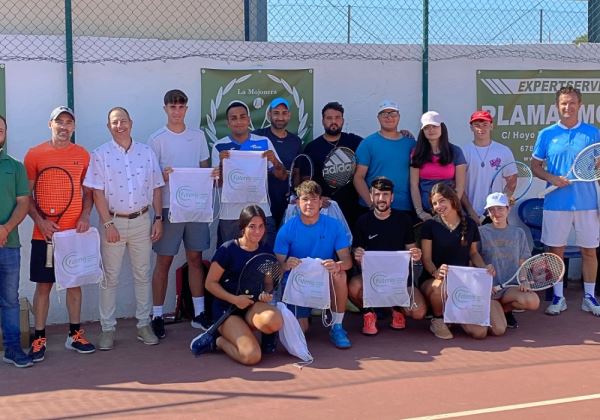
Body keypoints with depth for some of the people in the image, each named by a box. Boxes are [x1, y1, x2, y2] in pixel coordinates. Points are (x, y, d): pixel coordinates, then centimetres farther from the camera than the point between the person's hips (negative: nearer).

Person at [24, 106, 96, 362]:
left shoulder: (82, 155, 6)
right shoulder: (35, 154, -1)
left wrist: (85, 216, -5)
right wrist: (40, 221, -12)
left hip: (75, 232, 2)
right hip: (45, 233, -2)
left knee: (75, 282, 10)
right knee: (44, 285, 2)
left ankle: (75, 334, 20)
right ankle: (39, 339, 10)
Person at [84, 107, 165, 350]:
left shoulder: (146, 152, 6)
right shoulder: (101, 154, -2)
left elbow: (156, 188, 8)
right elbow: (97, 192, -7)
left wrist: (158, 218, 1)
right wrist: (108, 223, -13)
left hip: (142, 220, 2)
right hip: (113, 221, -2)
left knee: (143, 274, 9)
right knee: (110, 277, 5)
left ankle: (144, 325, 19)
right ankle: (107, 329, 13)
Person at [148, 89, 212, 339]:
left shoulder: (198, 136, 10)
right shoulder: (157, 139, -1)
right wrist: (163, 176, -22)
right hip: (169, 206, -3)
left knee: (195, 258, 9)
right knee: (164, 261, 1)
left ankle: (199, 313, 18)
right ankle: (157, 316, 9)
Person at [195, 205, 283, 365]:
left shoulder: (266, 251, 4)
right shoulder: (228, 249, -11)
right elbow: (210, 283, -6)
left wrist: (266, 295, -6)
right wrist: (234, 299, -18)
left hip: (252, 307, 5)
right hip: (227, 309, -4)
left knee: (275, 321, -33)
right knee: (252, 356, -26)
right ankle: (220, 341, 5)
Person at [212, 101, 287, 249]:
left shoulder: (264, 142, 5)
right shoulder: (220, 147, 2)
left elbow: (282, 176, 4)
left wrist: (275, 160, -15)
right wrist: (222, 163, -18)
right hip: (230, 216, -1)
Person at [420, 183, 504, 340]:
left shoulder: (470, 224, 8)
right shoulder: (430, 226, -2)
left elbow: (473, 253, 18)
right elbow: (426, 259, -5)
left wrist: (485, 268, -4)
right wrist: (436, 272, -27)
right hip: (434, 280, -2)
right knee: (442, 286, -43)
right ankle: (438, 320, -9)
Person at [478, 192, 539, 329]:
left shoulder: (518, 233, 11)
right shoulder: (481, 232, 1)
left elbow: (522, 263, 13)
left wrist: (524, 282, -6)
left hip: (512, 287, 3)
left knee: (533, 302, -29)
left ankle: (503, 309, 3)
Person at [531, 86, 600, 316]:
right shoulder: (546, 134, 3)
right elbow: (535, 166, 7)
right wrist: (552, 178, -11)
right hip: (556, 203, 0)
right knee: (556, 250, 5)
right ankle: (558, 297, 18)